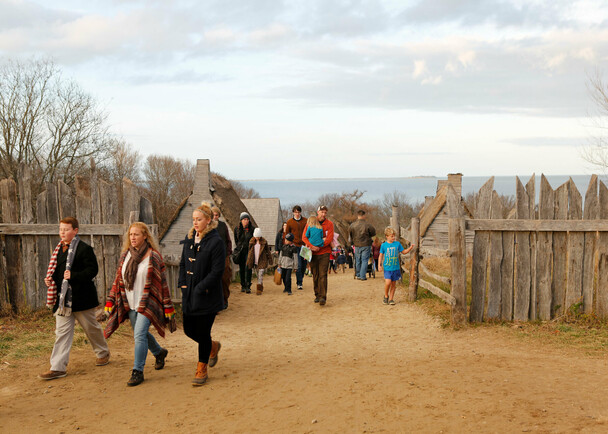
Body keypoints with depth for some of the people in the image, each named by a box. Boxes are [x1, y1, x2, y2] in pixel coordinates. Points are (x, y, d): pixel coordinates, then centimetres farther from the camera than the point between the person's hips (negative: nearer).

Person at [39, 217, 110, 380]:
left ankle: (103, 353, 34)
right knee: (62, 331, 1)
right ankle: (58, 367, 1)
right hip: (63, 298, 6)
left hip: (81, 297, -6)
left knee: (91, 327, 11)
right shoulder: (59, 249, 12)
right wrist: (50, 278, 2)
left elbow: (92, 270, -16)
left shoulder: (84, 248, -11)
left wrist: (74, 276, -27)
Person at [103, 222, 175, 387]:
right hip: (130, 304, 6)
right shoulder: (125, 255, 7)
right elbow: (118, 280, 12)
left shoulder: (153, 256, -9)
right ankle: (159, 352, 43)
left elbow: (163, 282, -6)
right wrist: (110, 301, 6)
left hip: (147, 303, -6)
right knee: (141, 334, 16)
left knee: (139, 335, -15)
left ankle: (137, 371, -6)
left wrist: (168, 306, -7)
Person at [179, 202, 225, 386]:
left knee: (202, 333, -1)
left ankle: (202, 370, 14)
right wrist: (183, 283, 3)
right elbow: (183, 263, 16)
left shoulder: (216, 242, -13)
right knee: (189, 329, 12)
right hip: (189, 295, 7)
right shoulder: (189, 238, 9)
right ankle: (213, 346, 40)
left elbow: (217, 271, -16)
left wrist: (200, 289, -16)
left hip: (207, 297, -7)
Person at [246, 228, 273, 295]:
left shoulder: (264, 241, -4)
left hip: (262, 261, -3)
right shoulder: (251, 241, 2)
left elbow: (268, 251, 3)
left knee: (261, 274, -11)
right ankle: (261, 287, 25)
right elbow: (250, 251, 11)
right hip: (255, 261, 3)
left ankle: (259, 289, -11)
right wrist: (249, 261, 12)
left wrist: (270, 261, 4)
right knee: (258, 275, 11)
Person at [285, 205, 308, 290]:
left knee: (304, 266, 7)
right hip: (295, 246, -2)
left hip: (304, 246, 2)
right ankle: (299, 283, -3)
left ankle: (300, 279, 29)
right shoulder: (289, 222, 5)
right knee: (298, 265, -10)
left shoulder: (305, 221, 6)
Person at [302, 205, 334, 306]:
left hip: (324, 253, -2)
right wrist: (312, 246, -18)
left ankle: (323, 297, -14)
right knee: (315, 275, 8)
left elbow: (329, 238, -8)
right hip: (313, 253, 2)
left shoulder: (329, 224, 1)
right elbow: (304, 237, -2)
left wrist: (319, 247, -17)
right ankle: (317, 295, 20)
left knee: (322, 275, -11)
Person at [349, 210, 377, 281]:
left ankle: (358, 275, 22)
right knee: (364, 260, 2)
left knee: (358, 261, 14)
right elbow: (373, 233, -1)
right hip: (366, 245, -3)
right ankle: (362, 276, -1)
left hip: (356, 245, 3)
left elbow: (350, 234, 5)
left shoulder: (352, 225, -6)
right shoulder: (367, 225, -13)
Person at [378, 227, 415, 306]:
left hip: (396, 268, 3)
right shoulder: (384, 245, -2)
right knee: (388, 282, -17)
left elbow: (403, 252, 14)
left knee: (393, 284, 7)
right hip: (387, 267, -3)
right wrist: (380, 265, 0)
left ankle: (391, 299, 18)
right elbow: (381, 255, 6)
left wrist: (410, 248, -1)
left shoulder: (397, 244, 4)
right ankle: (386, 296, 7)